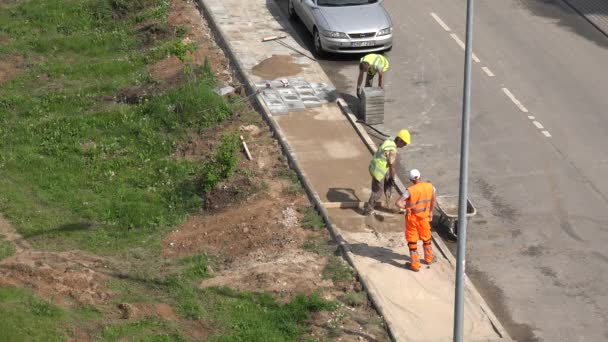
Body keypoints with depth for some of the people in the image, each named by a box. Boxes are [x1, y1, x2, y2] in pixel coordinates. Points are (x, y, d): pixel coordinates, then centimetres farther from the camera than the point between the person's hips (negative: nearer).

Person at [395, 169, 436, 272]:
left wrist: (406, 207, -12)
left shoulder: (410, 190, -25)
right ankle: (428, 259, 41)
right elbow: (433, 201, 6)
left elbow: (398, 203, -30)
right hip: (424, 217, 4)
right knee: (426, 238, 25)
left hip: (412, 218, -4)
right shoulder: (430, 187, -11)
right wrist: (430, 211, 22)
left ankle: (415, 265, 16)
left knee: (412, 241, 10)